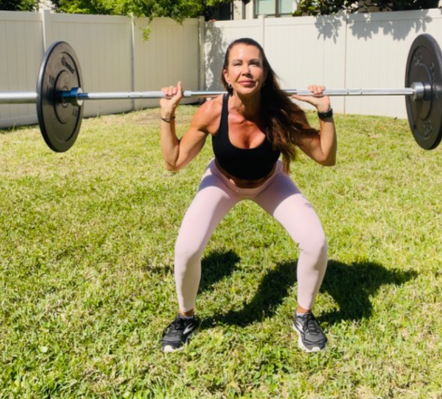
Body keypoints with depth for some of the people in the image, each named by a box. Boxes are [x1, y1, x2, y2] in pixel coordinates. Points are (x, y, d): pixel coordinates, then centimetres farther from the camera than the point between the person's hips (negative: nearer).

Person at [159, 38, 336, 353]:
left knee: (315, 242, -18)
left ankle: (304, 316, 10)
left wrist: (326, 113, -32)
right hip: (223, 182, 0)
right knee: (186, 248, -20)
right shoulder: (212, 112, -33)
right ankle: (186, 318, 11)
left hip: (270, 182, 1)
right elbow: (174, 162, -21)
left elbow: (326, 157, -22)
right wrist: (168, 115, -30)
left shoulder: (283, 112, -33)